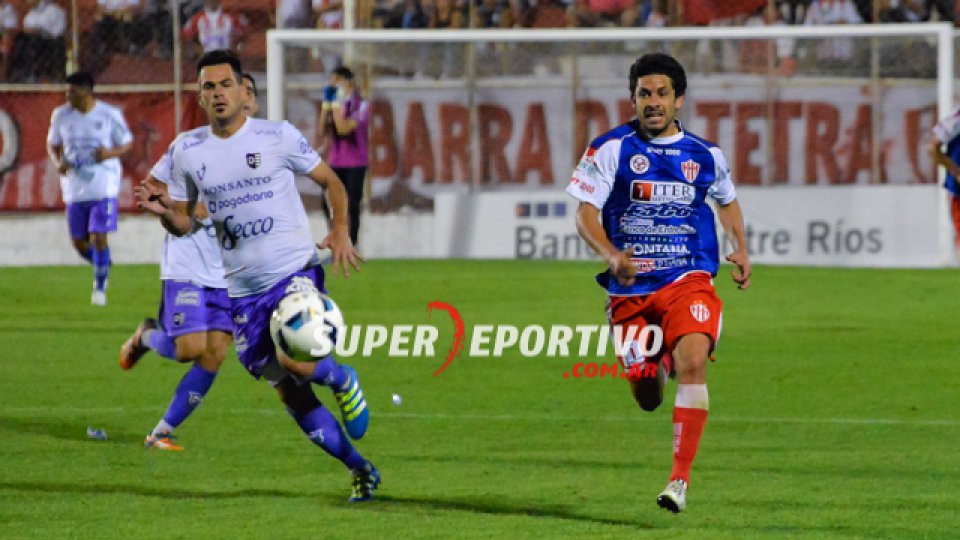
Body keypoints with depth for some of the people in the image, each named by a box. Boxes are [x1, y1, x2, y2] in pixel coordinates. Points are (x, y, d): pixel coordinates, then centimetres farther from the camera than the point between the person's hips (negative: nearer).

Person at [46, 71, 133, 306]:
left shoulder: (110, 115, -6)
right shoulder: (61, 115, 2)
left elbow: (127, 143, 4)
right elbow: (52, 144, 15)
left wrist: (111, 153, -17)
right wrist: (58, 162, -6)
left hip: (104, 187, -4)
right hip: (75, 187, 4)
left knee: (98, 237, -10)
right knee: (79, 242, 7)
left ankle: (100, 286, 7)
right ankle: (103, 265, 38)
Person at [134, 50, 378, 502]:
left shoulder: (278, 137, -4)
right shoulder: (186, 150, 4)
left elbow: (331, 182, 6)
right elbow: (184, 222, 11)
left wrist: (340, 230, -10)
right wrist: (163, 210, -12)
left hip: (295, 270, -4)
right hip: (242, 290, 4)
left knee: (292, 360, -28)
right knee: (289, 393, 6)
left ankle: (343, 381, 7)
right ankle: (360, 470, 21)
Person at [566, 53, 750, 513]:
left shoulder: (705, 155, 6)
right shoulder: (612, 148, -3)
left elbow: (727, 201, 27)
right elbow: (586, 214, -7)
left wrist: (740, 250, 11)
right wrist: (612, 256, -25)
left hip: (687, 280, 0)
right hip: (630, 286, 0)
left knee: (692, 362, -26)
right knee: (644, 392, 7)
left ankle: (680, 479, -23)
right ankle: (658, 363, 49)